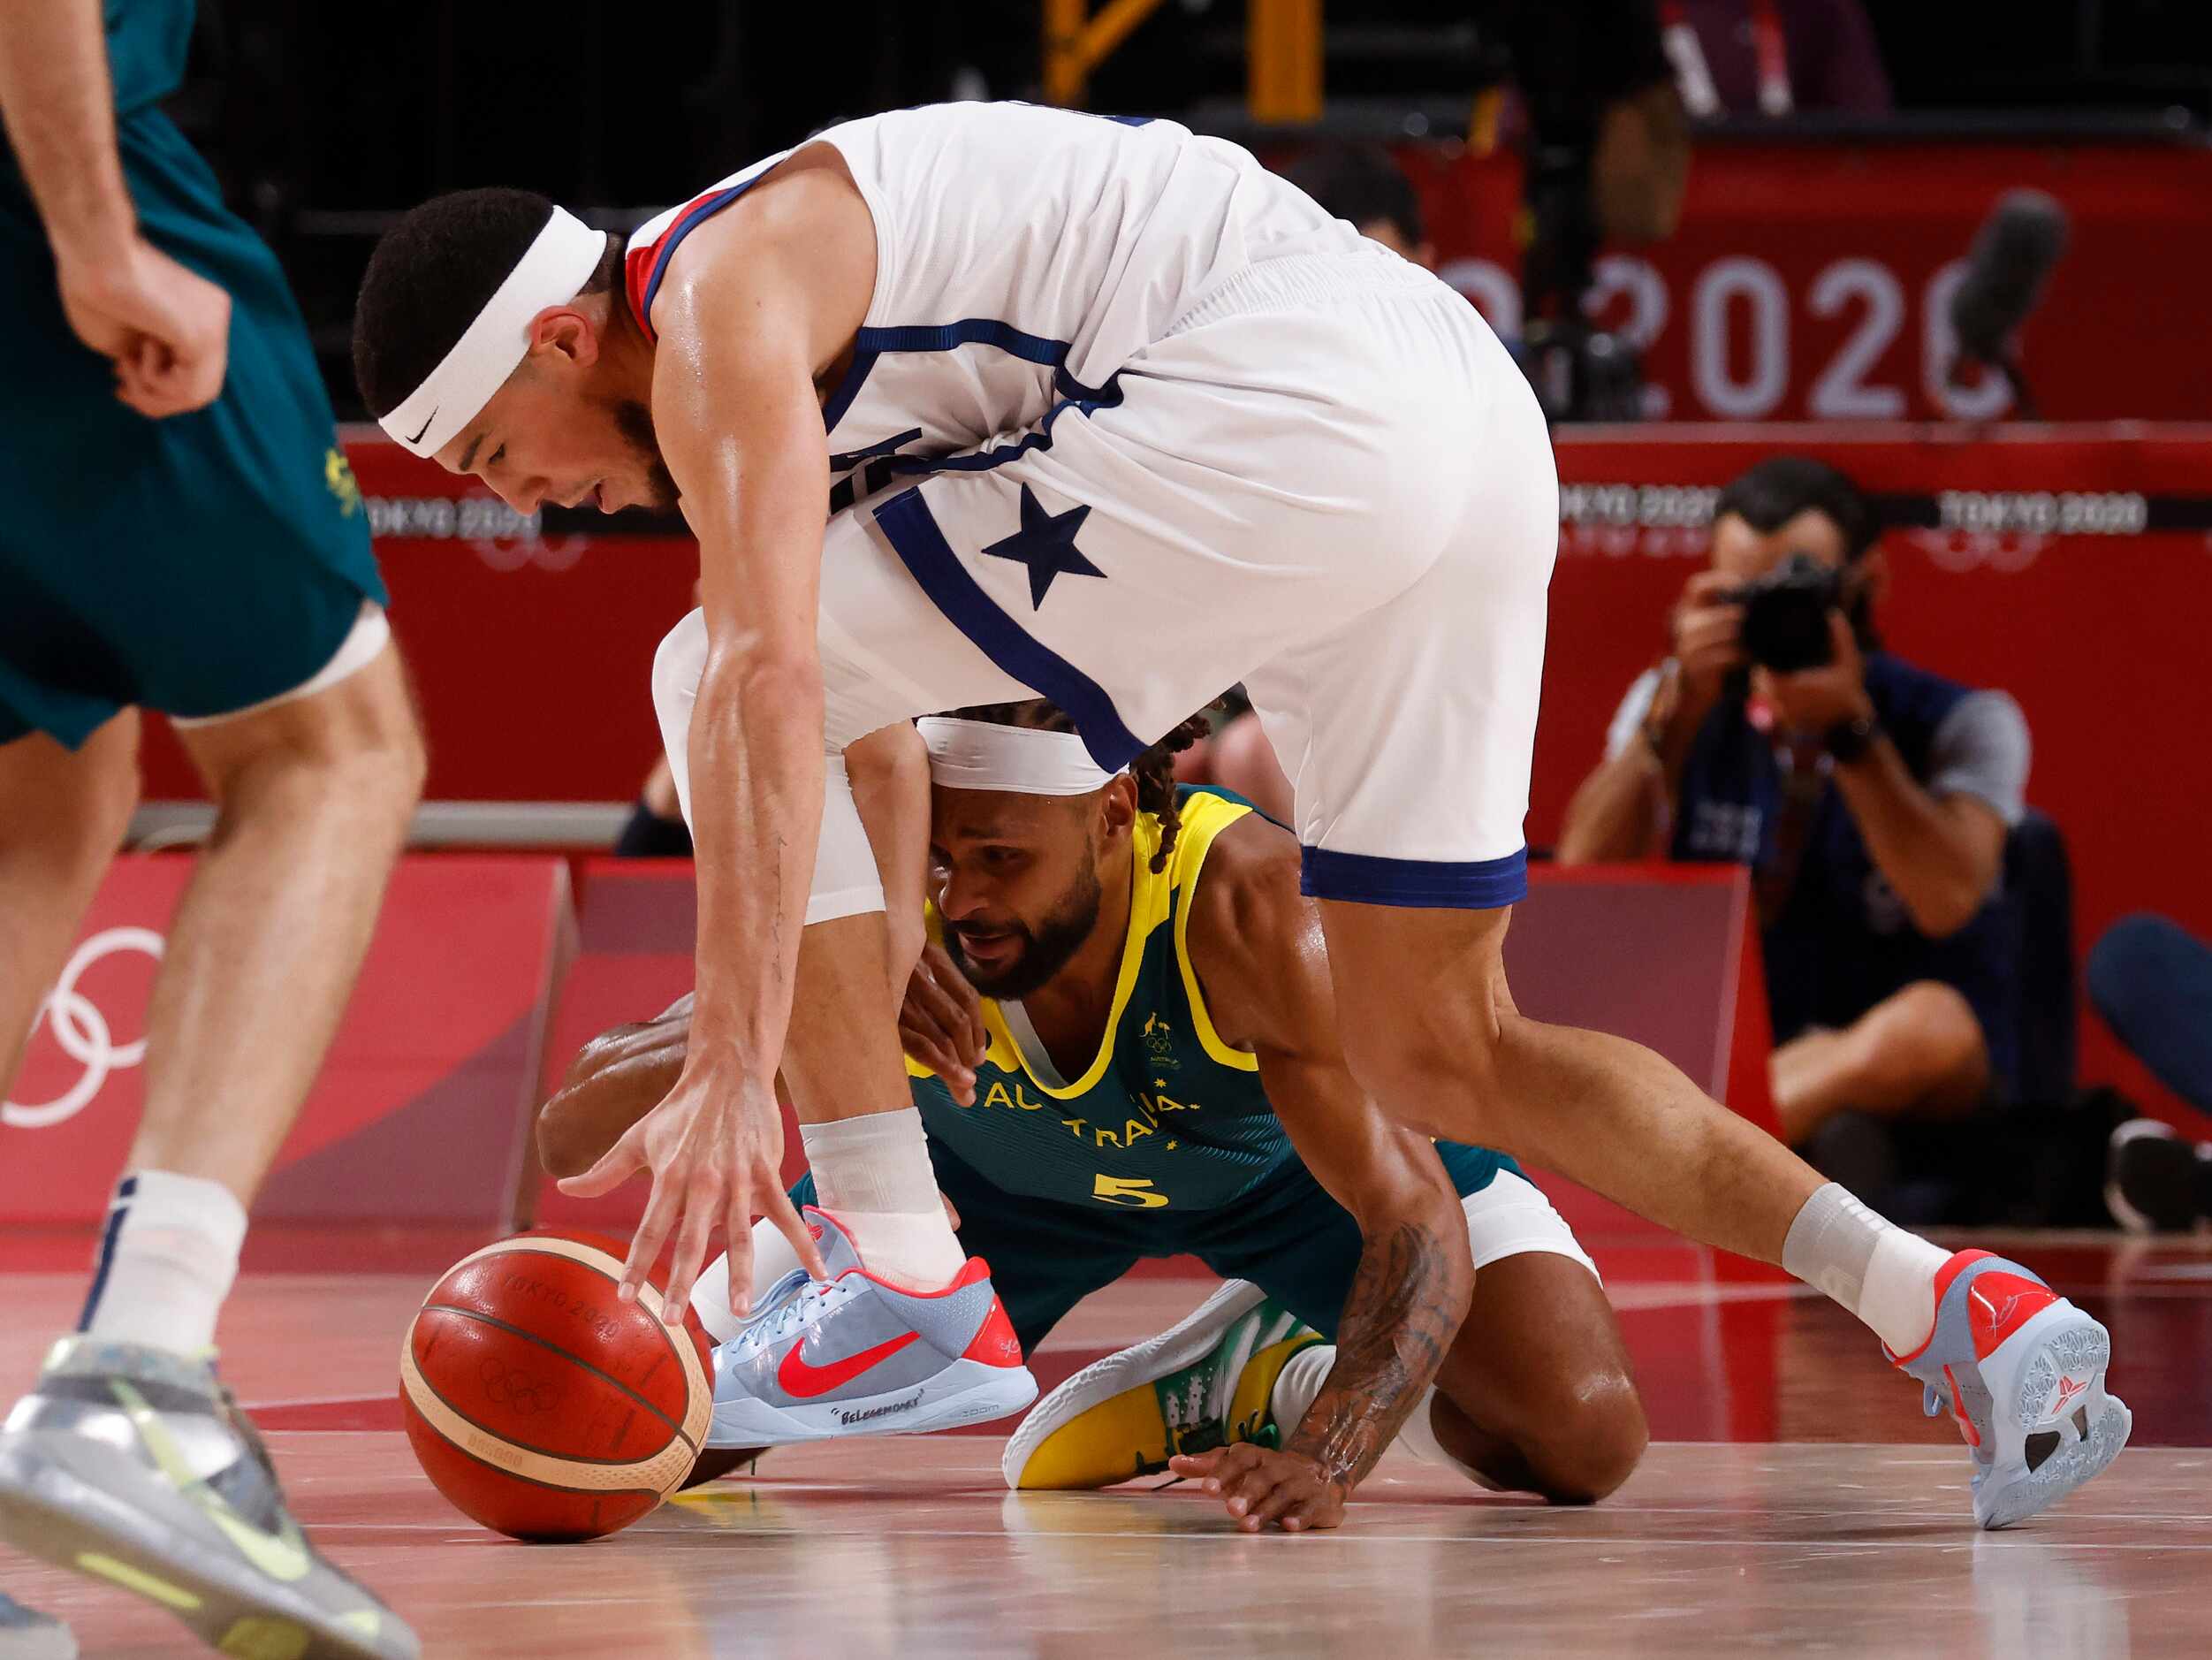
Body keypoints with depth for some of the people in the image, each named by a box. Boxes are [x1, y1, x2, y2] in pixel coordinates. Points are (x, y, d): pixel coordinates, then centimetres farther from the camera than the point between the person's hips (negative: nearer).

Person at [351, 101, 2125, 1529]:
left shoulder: (716, 309, -3)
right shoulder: (794, 290, 27)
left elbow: (774, 690, -17)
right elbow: (867, 718, 36)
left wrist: (733, 1077, -22)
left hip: (1292, 407, -10)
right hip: (1477, 418, 10)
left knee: (707, 677, -1)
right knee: (1432, 1053, 16)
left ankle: (898, 1277, -4)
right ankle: (1941, 1304, 3)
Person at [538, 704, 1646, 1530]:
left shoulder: (1243, 902, -42)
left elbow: (1415, 1216, -41)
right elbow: (570, 1138, -37)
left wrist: (1323, 1459, -58)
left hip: (1282, 1160, -3)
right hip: (995, 1168, 3)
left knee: (1585, 1437, -23)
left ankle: (1292, 1370, 7)